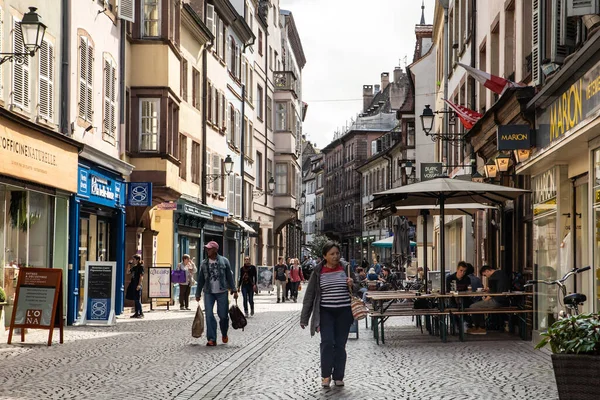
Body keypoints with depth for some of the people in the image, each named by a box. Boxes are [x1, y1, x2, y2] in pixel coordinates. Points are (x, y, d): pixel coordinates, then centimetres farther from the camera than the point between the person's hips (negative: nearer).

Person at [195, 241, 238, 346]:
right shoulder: (204, 263, 7)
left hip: (222, 292, -1)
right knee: (209, 315, -6)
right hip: (208, 293, 2)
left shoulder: (224, 261, 1)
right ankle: (211, 339, -2)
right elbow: (200, 280, 11)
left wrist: (234, 290, -2)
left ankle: (224, 334, 29)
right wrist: (198, 294, 11)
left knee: (223, 315, 2)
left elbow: (229, 276, 3)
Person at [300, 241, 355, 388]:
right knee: (327, 342, -13)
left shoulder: (345, 268, 3)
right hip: (325, 312, -1)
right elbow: (310, 294, 2)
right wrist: (304, 318, 0)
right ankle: (326, 375, 0)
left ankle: (338, 376, 15)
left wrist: (352, 285, -10)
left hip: (344, 312, 1)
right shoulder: (318, 272, -1)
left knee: (340, 344, 5)